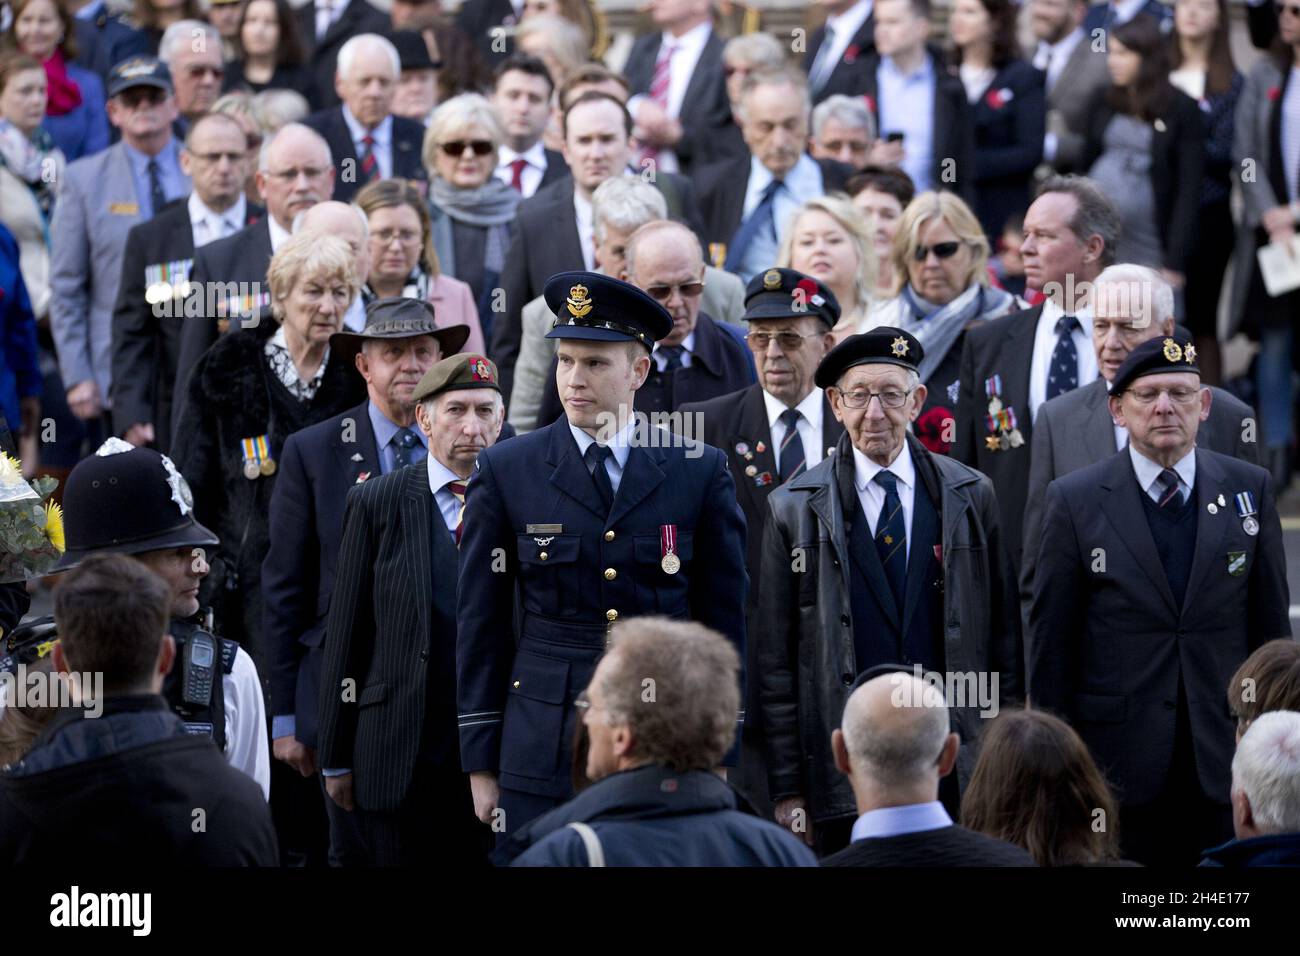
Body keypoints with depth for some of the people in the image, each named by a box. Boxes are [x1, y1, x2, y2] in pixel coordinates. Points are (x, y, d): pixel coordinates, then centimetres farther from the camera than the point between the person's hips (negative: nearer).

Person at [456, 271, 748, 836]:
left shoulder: (700, 472, 4)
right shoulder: (505, 471, 3)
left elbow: (723, 617, 8)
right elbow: (479, 624, 5)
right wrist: (480, 762, 3)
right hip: (542, 757, 0)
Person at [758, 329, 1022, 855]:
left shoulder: (971, 496, 8)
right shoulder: (794, 510, 3)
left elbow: (1004, 638, 10)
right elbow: (775, 665, 3)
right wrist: (788, 789, -1)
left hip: (955, 769, 1)